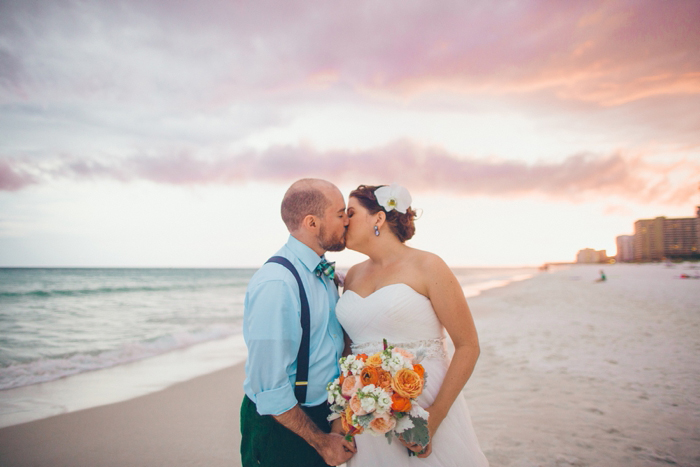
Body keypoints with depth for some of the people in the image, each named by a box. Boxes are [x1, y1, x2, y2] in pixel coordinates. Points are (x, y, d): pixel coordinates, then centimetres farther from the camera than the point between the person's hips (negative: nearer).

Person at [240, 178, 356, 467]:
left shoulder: (327, 274, 0)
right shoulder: (275, 284, -26)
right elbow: (270, 389, -24)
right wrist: (321, 442, -14)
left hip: (325, 417, 7)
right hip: (282, 426, -7)